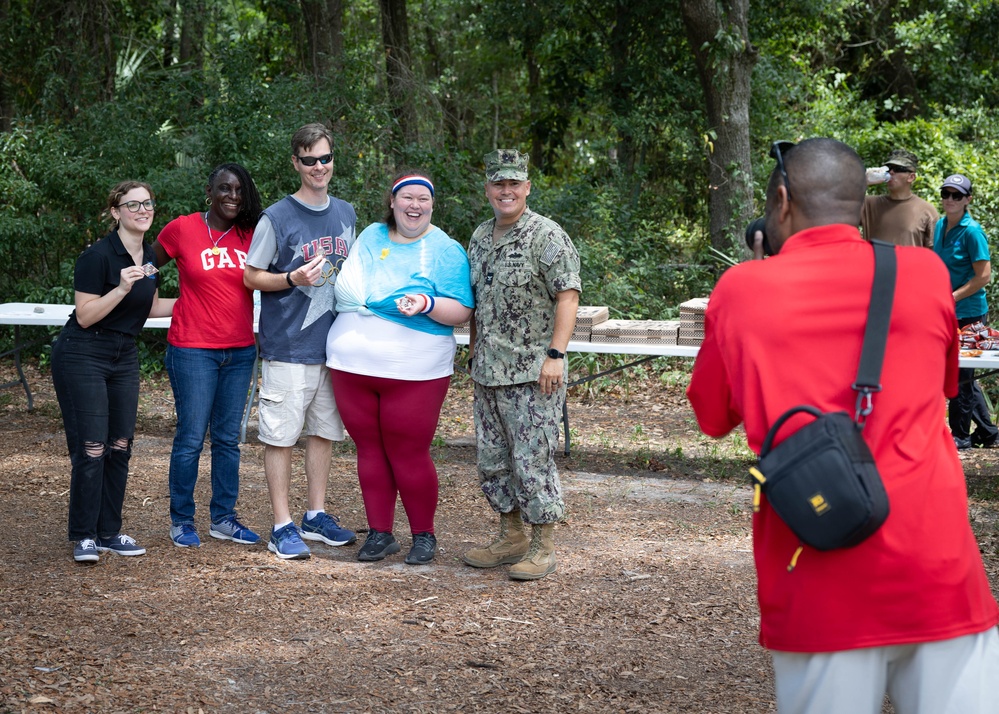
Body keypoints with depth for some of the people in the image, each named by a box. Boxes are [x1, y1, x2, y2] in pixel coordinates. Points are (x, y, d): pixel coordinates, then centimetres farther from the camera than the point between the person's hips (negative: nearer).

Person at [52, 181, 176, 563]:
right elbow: (85, 316, -18)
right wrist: (121, 288, -29)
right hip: (83, 357, -8)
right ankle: (84, 537, 1)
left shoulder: (149, 257, 6)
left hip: (123, 358, 8)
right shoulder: (98, 256, -17)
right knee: (91, 449, -8)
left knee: (120, 446, 8)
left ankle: (110, 532, 16)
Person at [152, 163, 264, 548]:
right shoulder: (181, 230, -3)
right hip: (193, 349, -4)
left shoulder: (251, 236, 4)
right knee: (191, 438, -2)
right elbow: (147, 267, 10)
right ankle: (181, 520, 10)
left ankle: (223, 517, 19)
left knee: (228, 437, 10)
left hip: (240, 352, 4)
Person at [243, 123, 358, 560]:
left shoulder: (345, 214, 11)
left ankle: (316, 516, 24)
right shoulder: (277, 218, -8)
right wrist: (294, 279, -19)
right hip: (288, 345, -6)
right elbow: (251, 276, -5)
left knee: (324, 431, 12)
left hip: (334, 343, 6)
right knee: (281, 434, -2)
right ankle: (282, 528, 3)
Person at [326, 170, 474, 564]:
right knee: (369, 450, 8)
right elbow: (347, 290, 26)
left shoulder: (446, 251, -1)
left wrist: (428, 304, -24)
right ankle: (379, 533, 17)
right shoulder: (369, 237, 13)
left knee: (408, 454, -2)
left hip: (413, 370, -4)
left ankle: (424, 535, 13)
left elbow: (461, 311, -8)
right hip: (354, 365, 4)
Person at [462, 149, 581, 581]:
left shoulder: (547, 236, -9)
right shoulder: (480, 237, 14)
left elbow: (568, 297, -15)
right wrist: (474, 351, 19)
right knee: (493, 459, 12)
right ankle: (511, 537, 24)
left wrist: (555, 354, -21)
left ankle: (542, 547, 2)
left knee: (533, 460, -6)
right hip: (488, 373, 8)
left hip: (533, 372, -8)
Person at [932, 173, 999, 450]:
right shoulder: (940, 226, 8)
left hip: (968, 312, -8)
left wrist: (950, 299, -17)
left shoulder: (972, 231, -15)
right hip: (948, 313, 8)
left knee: (960, 376, 0)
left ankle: (961, 436, 11)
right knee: (963, 376, 14)